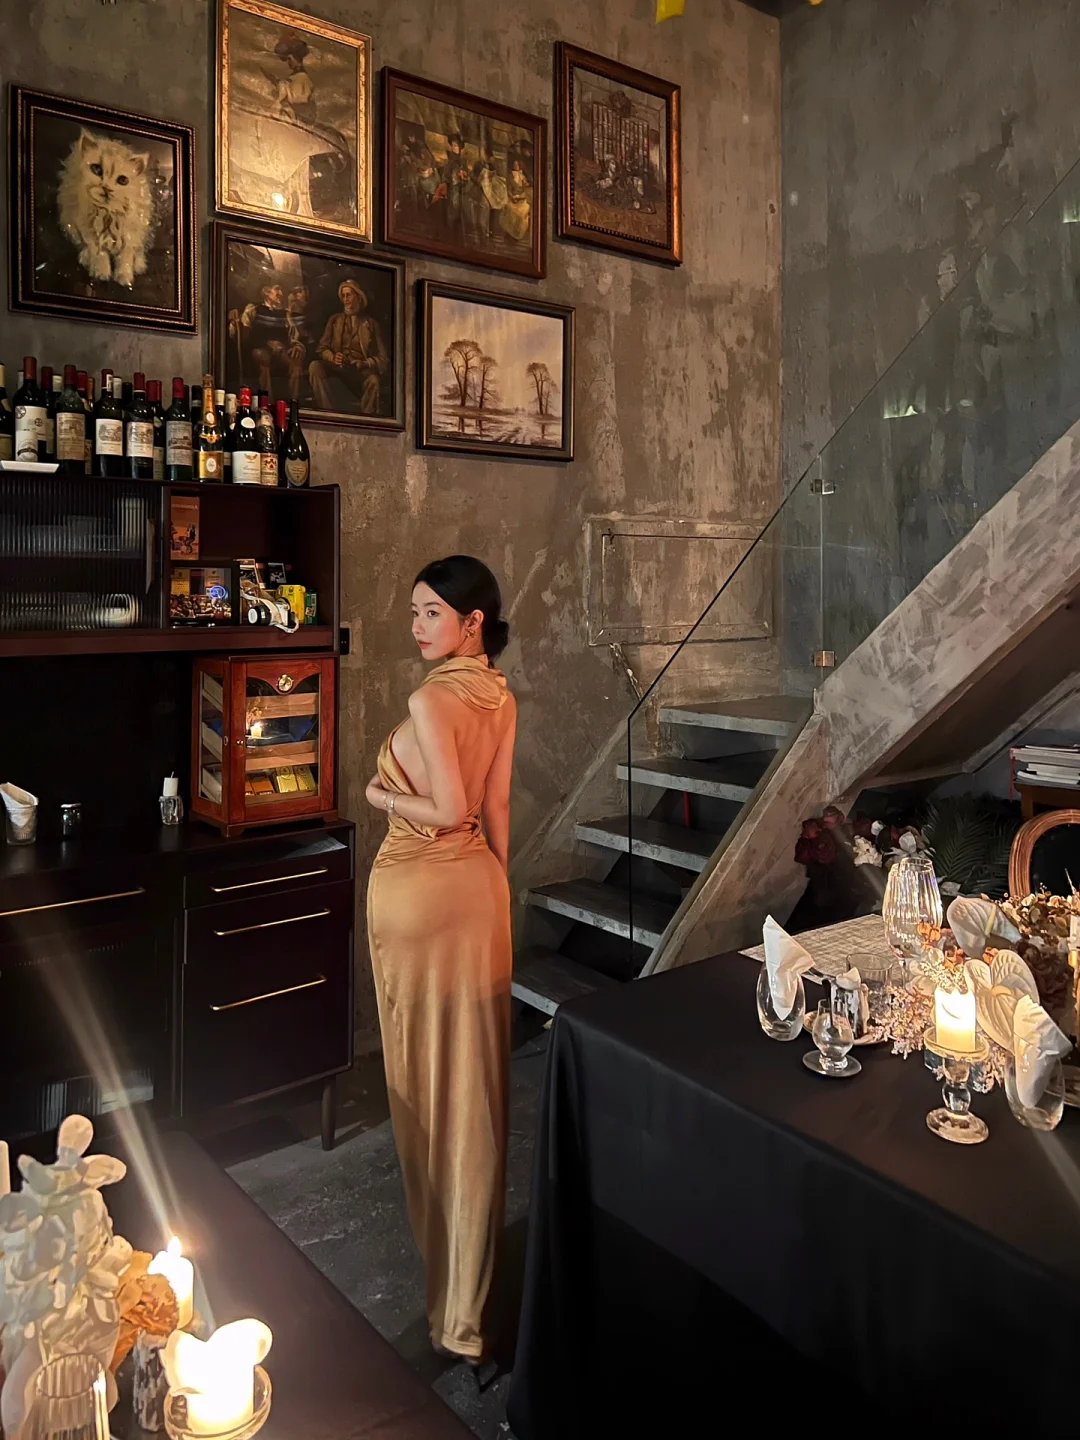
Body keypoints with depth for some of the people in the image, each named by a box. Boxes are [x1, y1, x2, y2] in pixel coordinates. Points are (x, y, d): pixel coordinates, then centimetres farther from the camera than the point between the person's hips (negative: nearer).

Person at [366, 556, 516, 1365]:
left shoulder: (430, 700, -20)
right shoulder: (501, 697, 3)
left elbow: (447, 810, -24)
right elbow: (497, 806, 8)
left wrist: (381, 795, -7)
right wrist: (493, 880, 16)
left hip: (417, 889, -7)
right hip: (478, 883, 7)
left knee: (425, 1063, 10)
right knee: (476, 1070, 15)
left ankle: (442, 1241, 29)